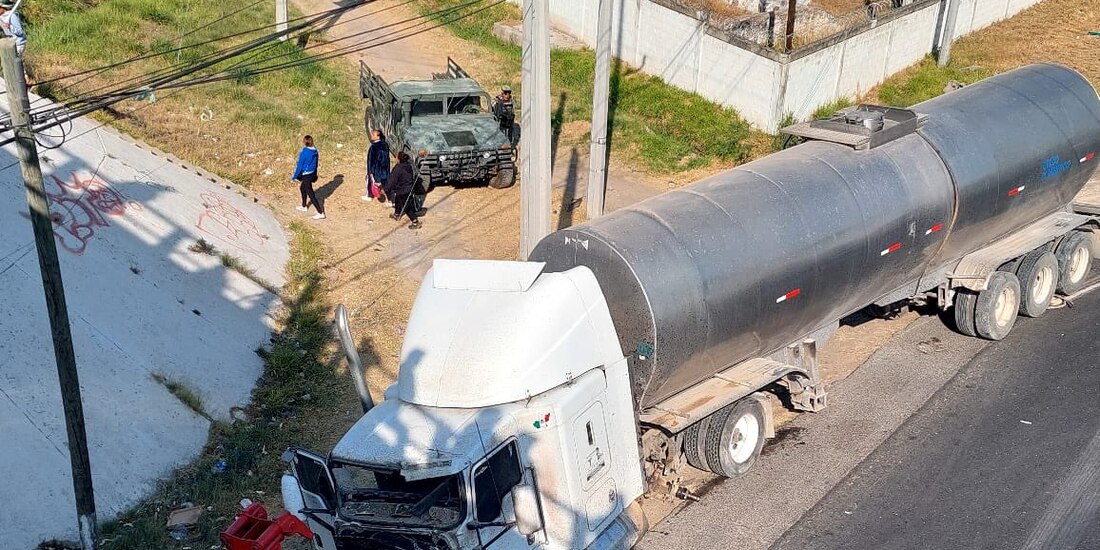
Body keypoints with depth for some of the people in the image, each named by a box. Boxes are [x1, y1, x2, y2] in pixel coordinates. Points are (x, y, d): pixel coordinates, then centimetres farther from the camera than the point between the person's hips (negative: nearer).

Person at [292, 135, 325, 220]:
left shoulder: (304, 153, -24)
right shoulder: (314, 151, -2)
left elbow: (299, 166, -18)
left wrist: (294, 177, -8)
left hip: (306, 175, -8)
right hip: (312, 174, 8)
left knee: (311, 194, -2)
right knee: (302, 188, 29)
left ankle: (321, 213, -3)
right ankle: (304, 206, 45)